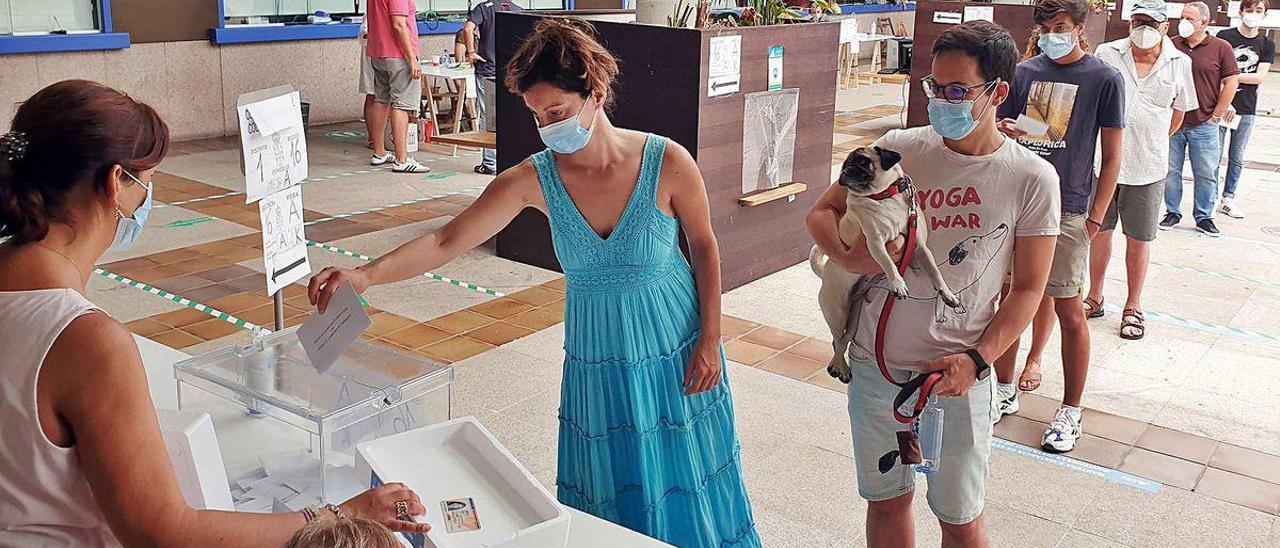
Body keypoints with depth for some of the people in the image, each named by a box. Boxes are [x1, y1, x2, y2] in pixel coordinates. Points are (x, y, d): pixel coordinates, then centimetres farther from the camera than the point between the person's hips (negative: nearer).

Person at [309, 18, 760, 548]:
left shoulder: (667, 162, -19)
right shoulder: (534, 178, -15)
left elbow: (704, 248, -6)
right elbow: (447, 241, -16)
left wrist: (709, 341, -7)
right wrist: (366, 275, -30)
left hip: (676, 348, -1)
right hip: (597, 356, 2)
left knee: (685, 483, 13)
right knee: (610, 490, 13)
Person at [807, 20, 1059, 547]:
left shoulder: (1031, 179, -7)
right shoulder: (898, 148, -2)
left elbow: (1028, 288, -3)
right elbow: (822, 212, 7)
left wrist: (977, 358, -16)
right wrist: (848, 257, -14)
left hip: (958, 375, -2)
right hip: (875, 363, 2)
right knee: (885, 501, 18)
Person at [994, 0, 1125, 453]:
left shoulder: (1104, 79, -3)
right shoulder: (1024, 73, 7)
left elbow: (1112, 157, -1)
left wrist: (1095, 218, -8)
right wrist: (1003, 132, -9)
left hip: (1067, 210, -4)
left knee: (1070, 313, 2)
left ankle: (1070, 413, 15)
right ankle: (1005, 390, 28)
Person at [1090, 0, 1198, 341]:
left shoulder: (1179, 63, 1)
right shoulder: (1107, 54, -2)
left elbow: (1178, 113, 13)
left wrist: (1149, 144, 12)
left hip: (1147, 168, 0)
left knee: (1139, 239, 8)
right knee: (1099, 231, 11)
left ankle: (1133, 307, 21)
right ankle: (1094, 297, 27)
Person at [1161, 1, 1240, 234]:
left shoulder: (1221, 48, -2)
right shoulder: (1171, 45, 4)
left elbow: (1231, 83, -1)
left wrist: (1216, 116, -3)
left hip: (1204, 126, -2)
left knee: (1206, 174, 4)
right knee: (1170, 171, 8)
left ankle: (1203, 217, 16)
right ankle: (1172, 213, 21)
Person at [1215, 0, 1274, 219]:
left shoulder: (1266, 45, 7)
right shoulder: (1225, 37, 0)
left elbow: (1259, 77, -3)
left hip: (1246, 110, 3)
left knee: (1237, 157, 8)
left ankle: (1228, 199, 17)